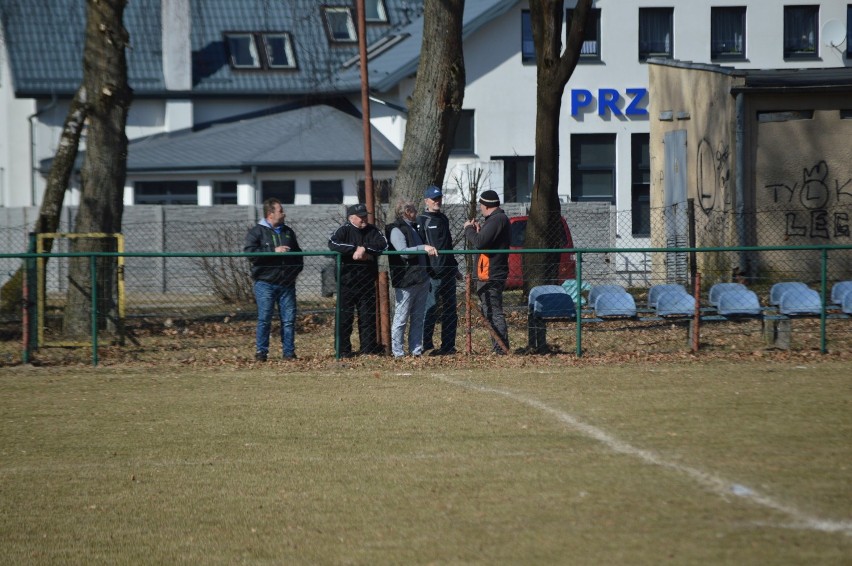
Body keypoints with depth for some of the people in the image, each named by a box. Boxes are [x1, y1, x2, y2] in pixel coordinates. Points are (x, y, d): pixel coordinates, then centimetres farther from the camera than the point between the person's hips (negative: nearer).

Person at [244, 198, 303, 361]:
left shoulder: (288, 232, 18)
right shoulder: (257, 231, 0)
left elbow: (298, 254, 28)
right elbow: (249, 251, -14)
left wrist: (297, 269, 8)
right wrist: (274, 251, -18)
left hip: (287, 283, 5)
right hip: (265, 282, -5)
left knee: (289, 319, 2)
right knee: (264, 319, -6)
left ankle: (289, 352, 8)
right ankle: (261, 352, 1)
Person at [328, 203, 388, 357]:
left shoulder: (372, 231, 9)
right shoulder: (344, 230, -2)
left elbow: (383, 244, -6)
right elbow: (333, 243, -20)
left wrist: (365, 249, -19)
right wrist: (355, 250, -23)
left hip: (367, 281, 4)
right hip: (347, 281, -4)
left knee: (368, 316, 7)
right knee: (345, 316, -1)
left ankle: (369, 347, 14)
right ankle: (343, 349, 4)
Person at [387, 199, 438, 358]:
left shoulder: (413, 228, 20)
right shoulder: (396, 230, -8)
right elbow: (403, 251, -22)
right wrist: (423, 248, -27)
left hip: (421, 279, 9)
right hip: (406, 282, -9)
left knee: (418, 318, 10)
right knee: (401, 317, -5)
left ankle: (416, 349, 15)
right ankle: (397, 351, -3)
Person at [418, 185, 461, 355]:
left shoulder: (443, 219, 19)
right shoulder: (422, 220, -4)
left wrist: (454, 267, 26)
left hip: (448, 271, 8)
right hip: (433, 273, -8)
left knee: (450, 310, 7)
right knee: (431, 308, -9)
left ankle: (448, 346, 11)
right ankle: (426, 345, -5)